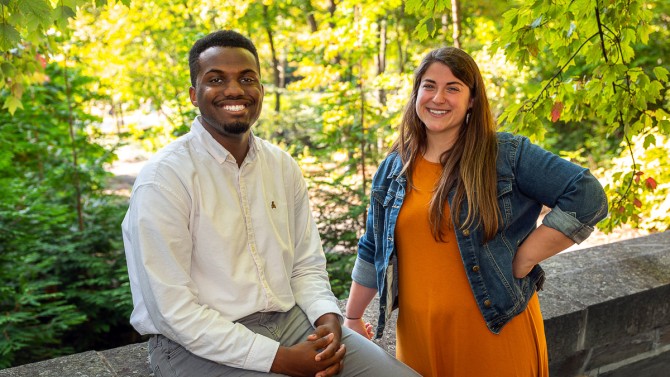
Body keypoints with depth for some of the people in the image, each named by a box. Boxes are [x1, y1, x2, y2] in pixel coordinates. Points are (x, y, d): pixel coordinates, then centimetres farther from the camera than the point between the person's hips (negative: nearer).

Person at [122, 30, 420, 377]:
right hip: (199, 346, -5)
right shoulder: (162, 179, -14)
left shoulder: (283, 166, 4)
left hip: (290, 320, 5)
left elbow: (307, 266, 10)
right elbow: (175, 312, -17)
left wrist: (328, 319, -10)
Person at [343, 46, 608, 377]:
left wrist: (523, 260, -13)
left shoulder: (507, 154, -6)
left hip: (494, 328, -3)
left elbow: (586, 196, -11)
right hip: (418, 333, 4)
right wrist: (352, 318, 19)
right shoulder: (393, 168, 7)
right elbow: (373, 251, 15)